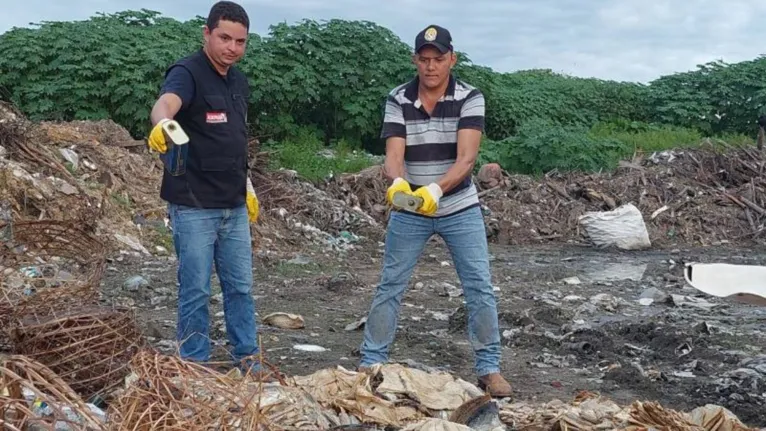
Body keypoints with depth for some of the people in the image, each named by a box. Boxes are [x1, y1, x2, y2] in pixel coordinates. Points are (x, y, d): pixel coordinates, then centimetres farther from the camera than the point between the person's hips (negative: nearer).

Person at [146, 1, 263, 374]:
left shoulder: (238, 81, 10)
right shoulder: (187, 73, -13)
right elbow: (165, 103, -36)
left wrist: (247, 184, 20)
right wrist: (164, 123, -58)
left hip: (234, 207, 7)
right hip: (194, 207, -7)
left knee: (240, 286, 14)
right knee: (196, 290, 2)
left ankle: (246, 356, 27)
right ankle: (195, 365, 15)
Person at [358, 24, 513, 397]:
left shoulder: (470, 98, -13)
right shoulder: (397, 100, -9)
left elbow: (466, 159, -24)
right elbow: (393, 156, -18)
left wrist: (436, 189, -42)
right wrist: (397, 182, -41)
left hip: (460, 209, -1)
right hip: (409, 211, 1)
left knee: (480, 287, -2)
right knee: (390, 286, 4)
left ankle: (489, 368, 10)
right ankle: (370, 362, 15)